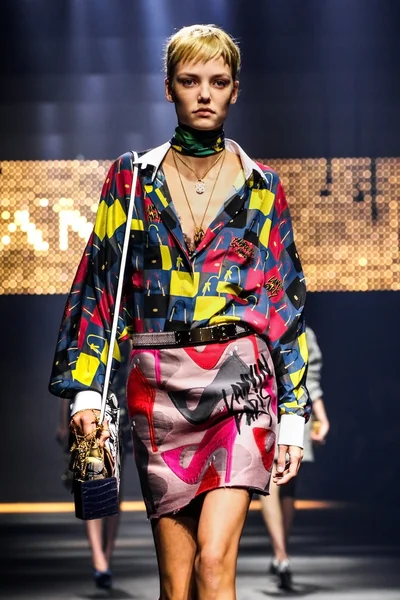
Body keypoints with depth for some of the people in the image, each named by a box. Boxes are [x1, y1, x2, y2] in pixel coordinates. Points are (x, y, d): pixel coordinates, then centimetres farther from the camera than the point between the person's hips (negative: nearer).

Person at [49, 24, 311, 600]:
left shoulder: (262, 188, 8)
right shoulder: (132, 178, 10)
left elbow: (286, 302, 8)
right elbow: (100, 285, 8)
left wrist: (294, 417, 4)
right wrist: (86, 390, -2)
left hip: (240, 382, -1)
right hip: (159, 386, 1)